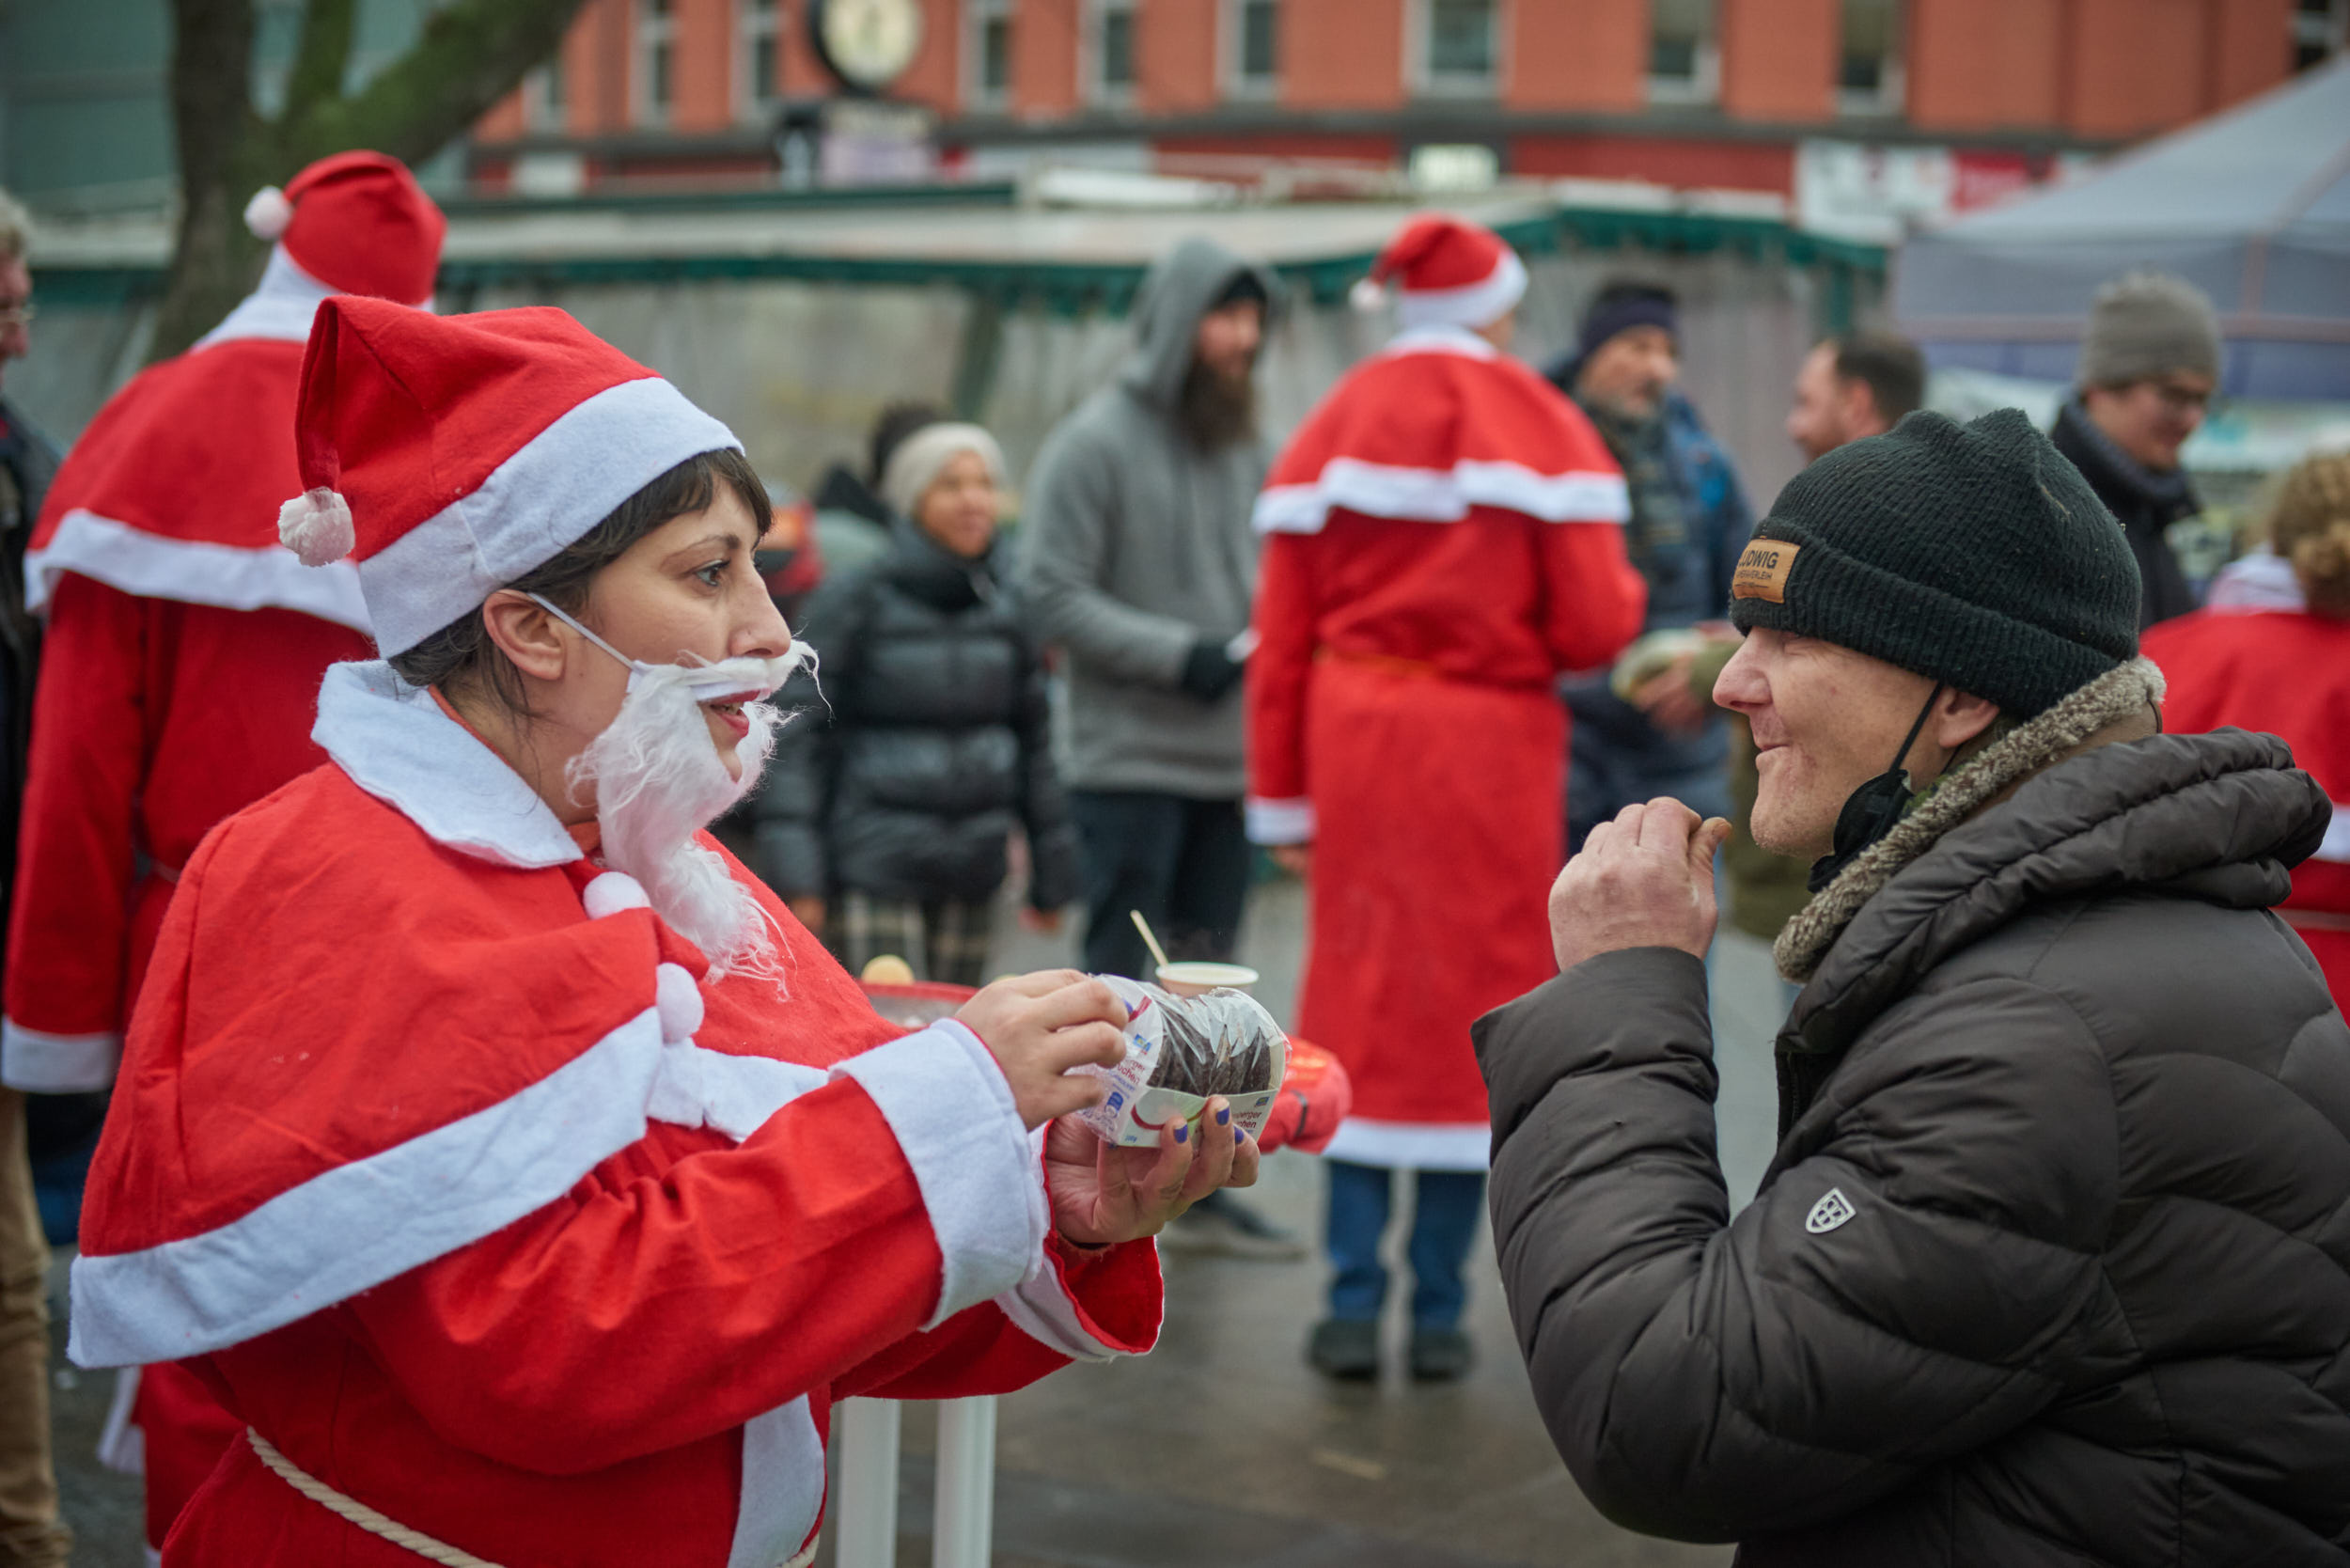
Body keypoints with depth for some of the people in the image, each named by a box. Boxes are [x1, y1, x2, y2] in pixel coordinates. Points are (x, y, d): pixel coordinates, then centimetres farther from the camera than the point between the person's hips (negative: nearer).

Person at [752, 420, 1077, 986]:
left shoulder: (1005, 608, 10)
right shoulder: (854, 600, -4)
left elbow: (1033, 739, 18)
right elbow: (799, 735, -4)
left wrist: (1051, 874, 18)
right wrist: (795, 874, -11)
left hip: (970, 875, 5)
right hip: (872, 872, -4)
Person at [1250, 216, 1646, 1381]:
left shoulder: (1332, 430, 7)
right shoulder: (1542, 429, -2)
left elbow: (1280, 636, 3)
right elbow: (1593, 626, -9)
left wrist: (1282, 798, 7)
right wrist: (1626, 584, 15)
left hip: (1357, 736, 3)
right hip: (1491, 740, -3)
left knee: (1364, 1011, 9)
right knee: (1474, 1015, 5)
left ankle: (1353, 1306, 6)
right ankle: (1440, 1312, 8)